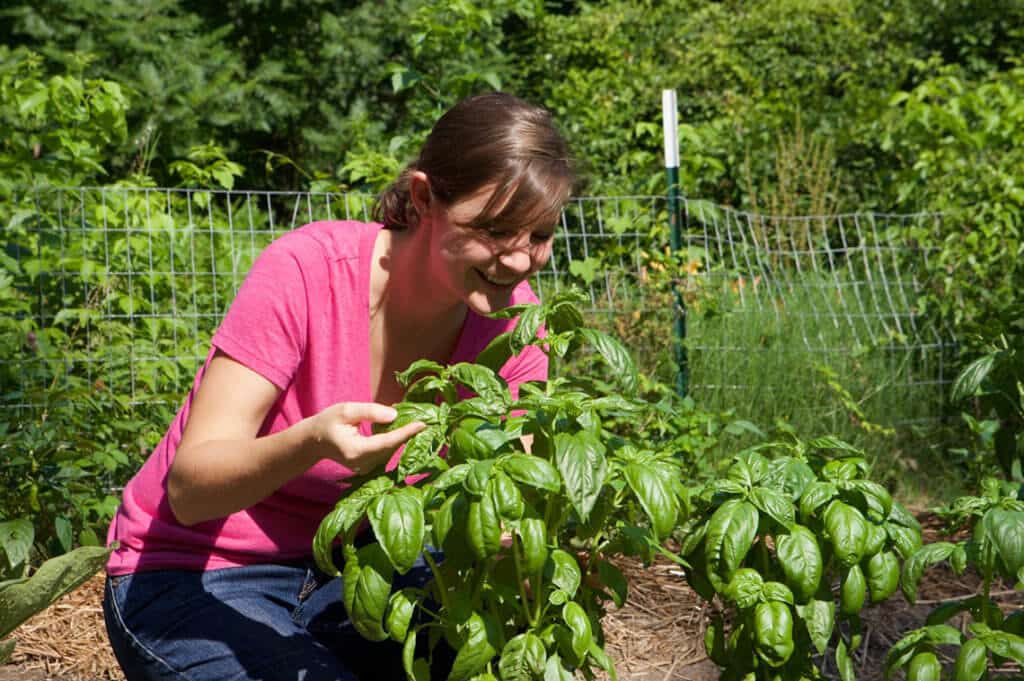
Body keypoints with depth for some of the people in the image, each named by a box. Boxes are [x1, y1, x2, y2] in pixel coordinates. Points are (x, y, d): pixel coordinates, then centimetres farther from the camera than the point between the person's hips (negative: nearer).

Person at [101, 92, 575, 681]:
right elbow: (189, 487, -28)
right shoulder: (308, 272, -26)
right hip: (193, 582, -4)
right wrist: (313, 443, -48)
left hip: (341, 562, 4)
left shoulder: (508, 311, -12)